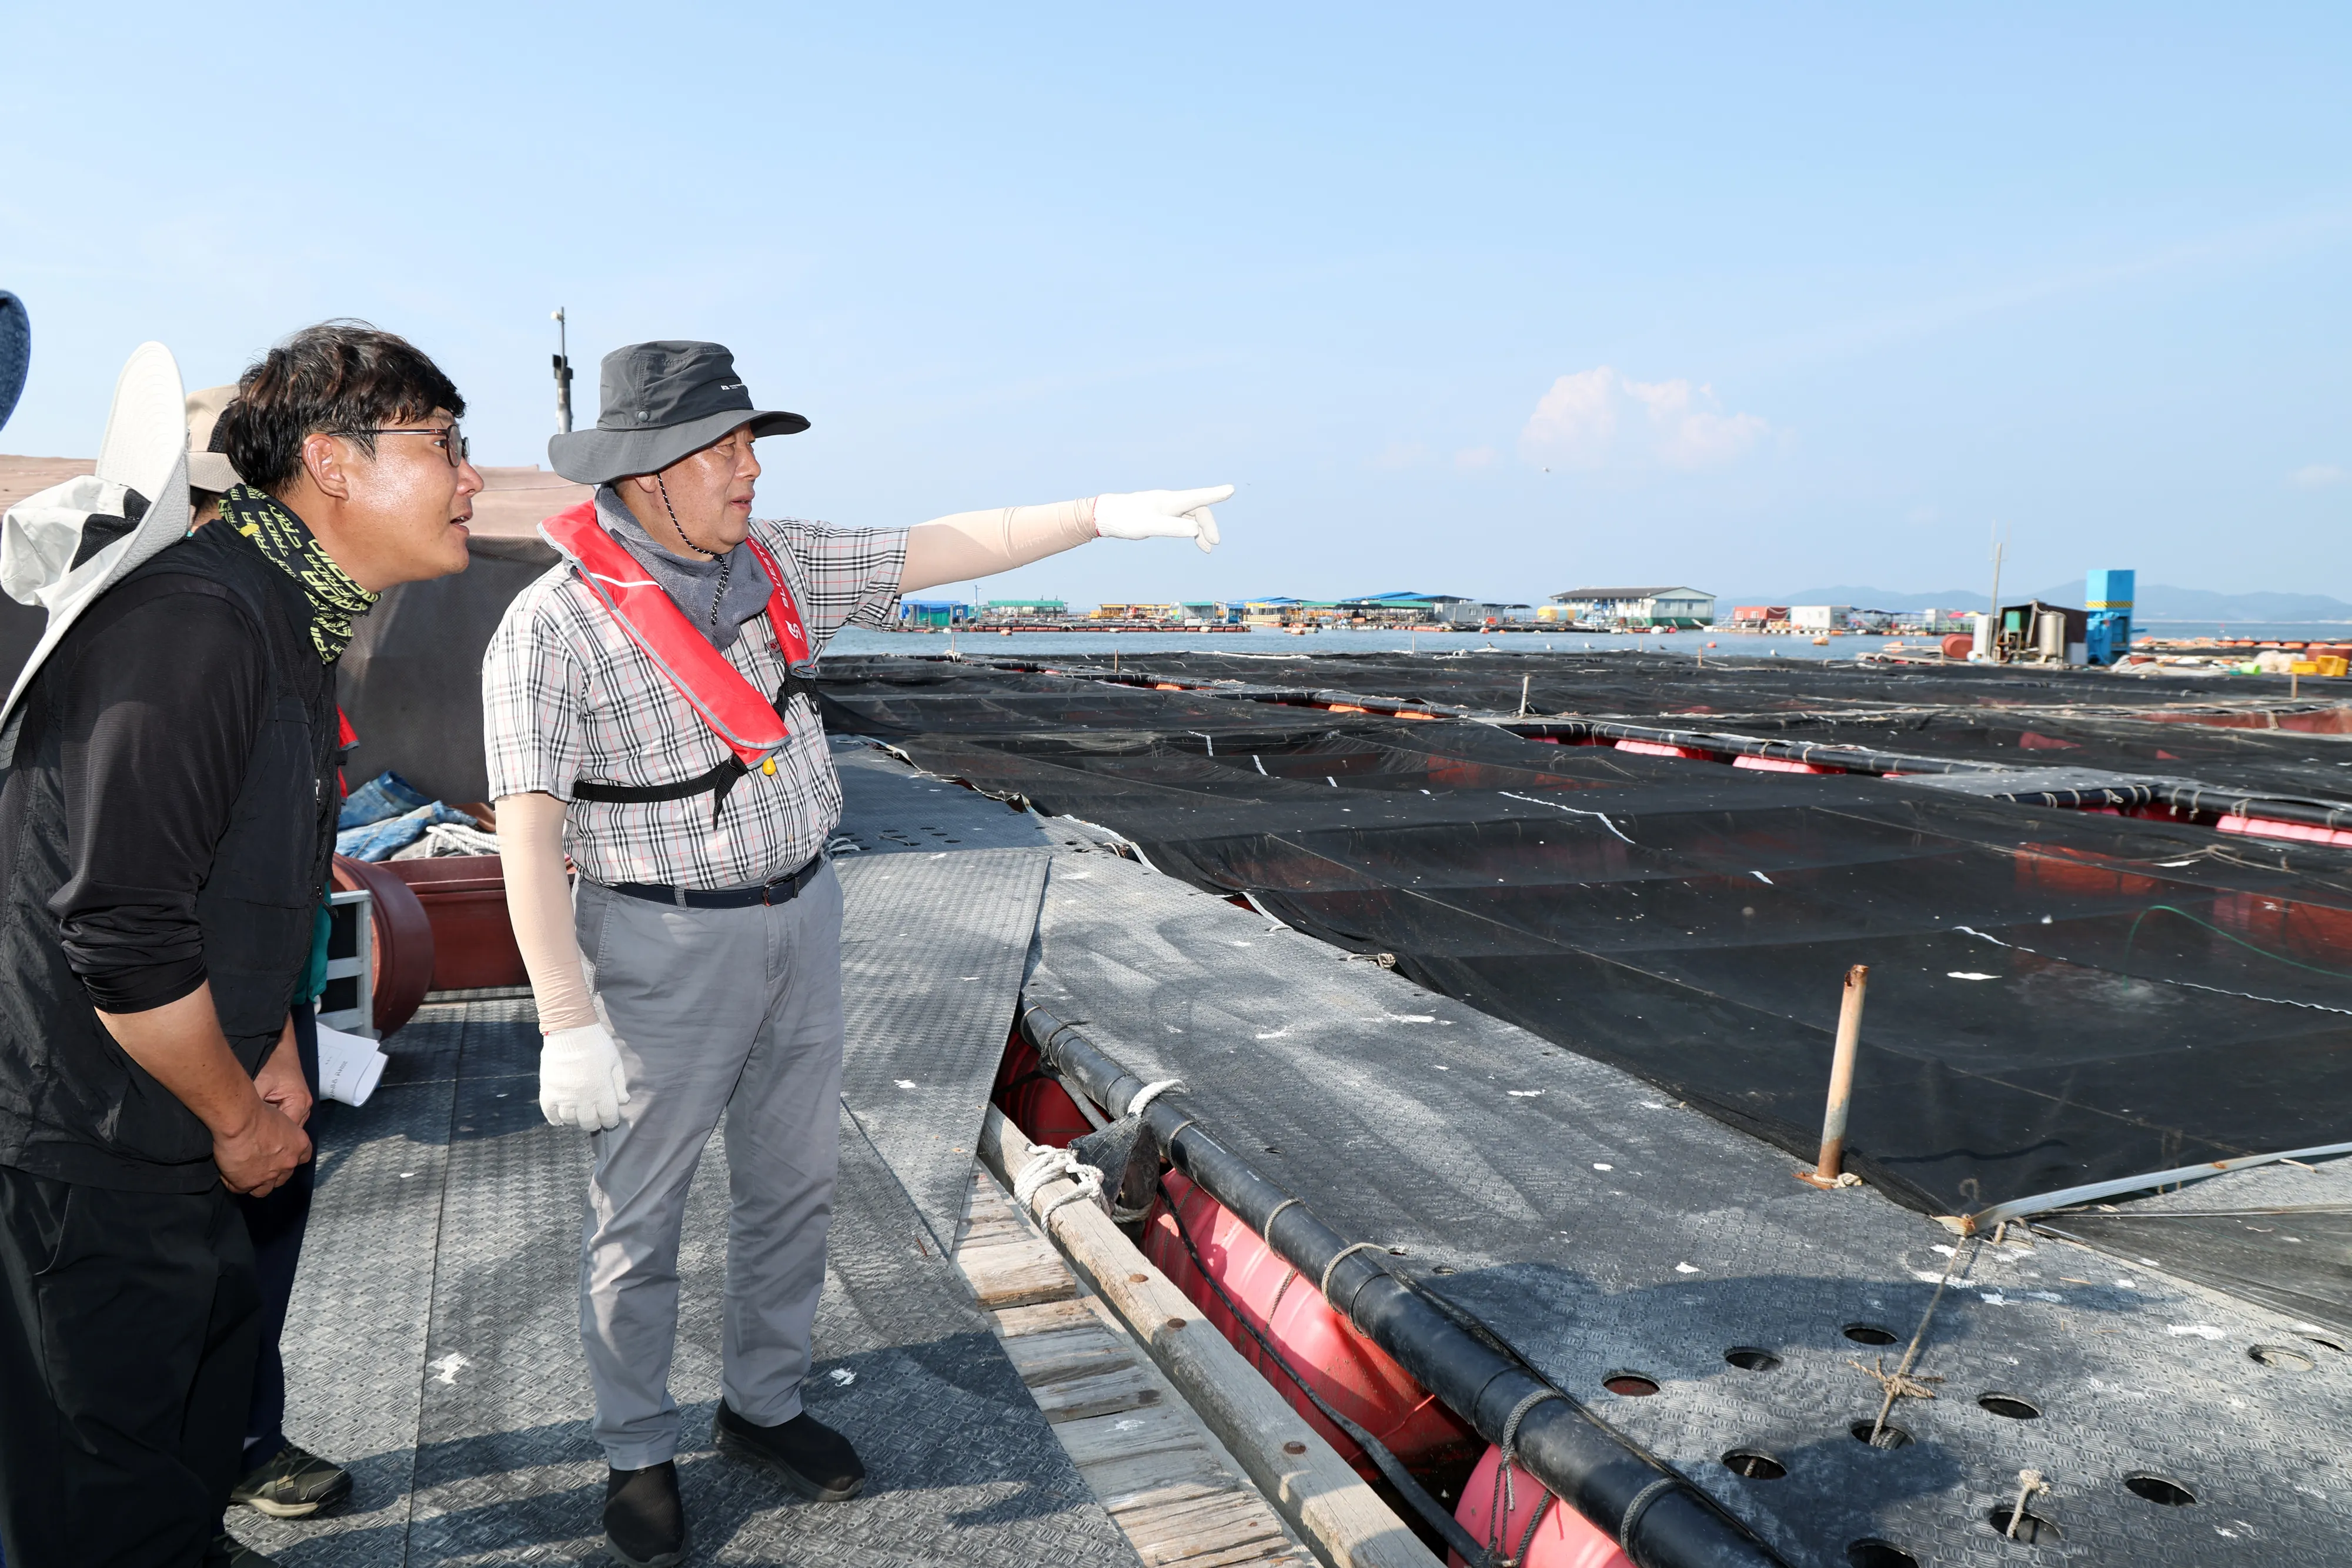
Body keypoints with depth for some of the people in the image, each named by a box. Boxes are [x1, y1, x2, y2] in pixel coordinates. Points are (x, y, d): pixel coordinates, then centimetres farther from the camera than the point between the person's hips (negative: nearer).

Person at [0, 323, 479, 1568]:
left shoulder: (288, 619, 7)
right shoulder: (193, 622, -26)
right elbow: (123, 935, -28)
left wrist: (277, 1062, 11)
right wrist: (241, 1119, -13)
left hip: (169, 1130, 9)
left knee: (209, 1373, 24)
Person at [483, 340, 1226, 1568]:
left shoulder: (776, 564, 1)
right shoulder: (556, 625, -17)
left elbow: (934, 552, 3)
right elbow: (529, 833, -20)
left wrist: (1108, 514, -2)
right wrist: (569, 1024, -23)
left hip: (801, 917, 6)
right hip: (667, 945, -6)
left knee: (792, 1183, 17)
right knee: (639, 1214, 9)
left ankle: (761, 1406, 37)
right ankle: (638, 1453, 31)